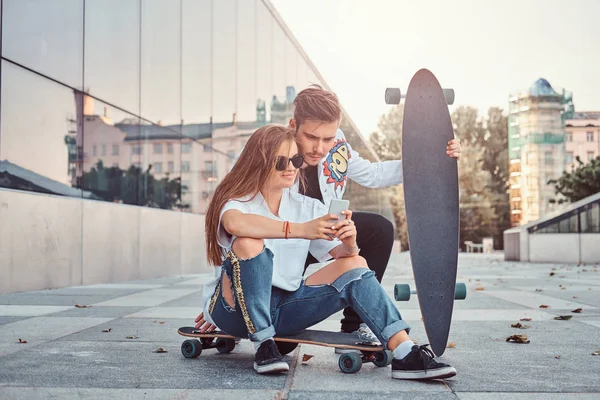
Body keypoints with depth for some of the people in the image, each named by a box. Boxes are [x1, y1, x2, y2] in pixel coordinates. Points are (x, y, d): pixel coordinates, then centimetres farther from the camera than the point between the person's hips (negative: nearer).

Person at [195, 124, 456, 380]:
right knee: (249, 243, -31)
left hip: (285, 309, 5)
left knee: (355, 264, -10)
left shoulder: (306, 207, 8)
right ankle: (263, 346, -23)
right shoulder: (237, 201, -7)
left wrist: (348, 244, -25)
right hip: (237, 310, -4)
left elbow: (340, 254, -1)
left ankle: (405, 355, -22)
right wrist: (300, 230, -39)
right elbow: (234, 224, -33)